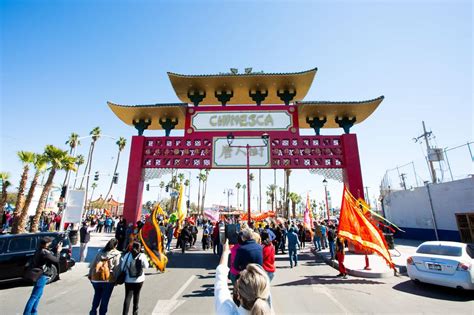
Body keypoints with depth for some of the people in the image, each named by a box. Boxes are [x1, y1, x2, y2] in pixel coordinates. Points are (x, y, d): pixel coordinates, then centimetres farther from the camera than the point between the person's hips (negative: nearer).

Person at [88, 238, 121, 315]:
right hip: (108, 279, -4)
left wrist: (90, 274, 17)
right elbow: (117, 268, -9)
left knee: (97, 295, 26)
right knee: (105, 297, 12)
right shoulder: (117, 254, -7)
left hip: (96, 278, 4)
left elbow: (93, 264, 8)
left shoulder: (100, 252, 5)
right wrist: (117, 279, -1)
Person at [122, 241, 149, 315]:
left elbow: (122, 267, -7)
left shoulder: (127, 255, -12)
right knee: (136, 295, 21)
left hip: (128, 280, 0)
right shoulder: (142, 256, -15)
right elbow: (146, 266, -5)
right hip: (139, 279, 1)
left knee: (127, 297, 7)